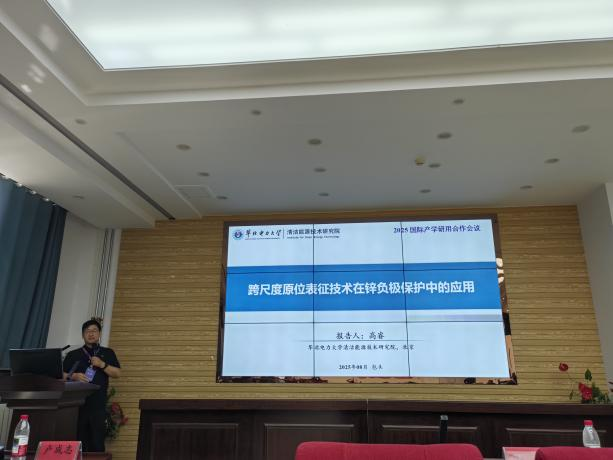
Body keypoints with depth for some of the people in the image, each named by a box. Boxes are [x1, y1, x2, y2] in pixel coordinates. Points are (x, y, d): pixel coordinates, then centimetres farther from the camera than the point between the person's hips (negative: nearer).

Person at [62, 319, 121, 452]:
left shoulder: (108, 353, 11)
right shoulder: (73, 354, 11)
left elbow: (117, 374, 3)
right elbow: (62, 376, 8)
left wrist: (102, 365, -10)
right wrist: (74, 376, -11)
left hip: (98, 406, 0)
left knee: (97, 444, -4)